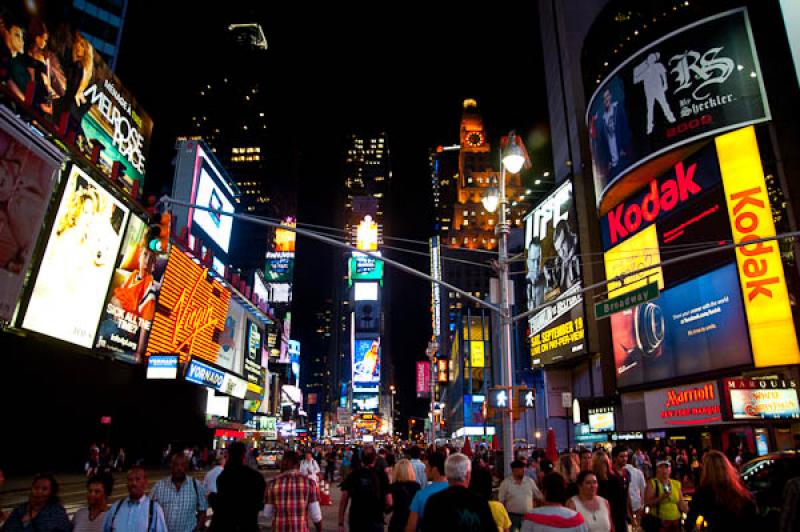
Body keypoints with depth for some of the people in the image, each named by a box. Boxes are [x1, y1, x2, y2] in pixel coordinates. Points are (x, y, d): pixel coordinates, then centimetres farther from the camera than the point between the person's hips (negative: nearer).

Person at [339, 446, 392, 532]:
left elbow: (343, 501, -5)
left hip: (355, 522, 2)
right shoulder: (381, 474, -8)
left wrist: (341, 523, 1)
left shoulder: (352, 475, -3)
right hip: (375, 522, -2)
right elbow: (389, 503, -9)